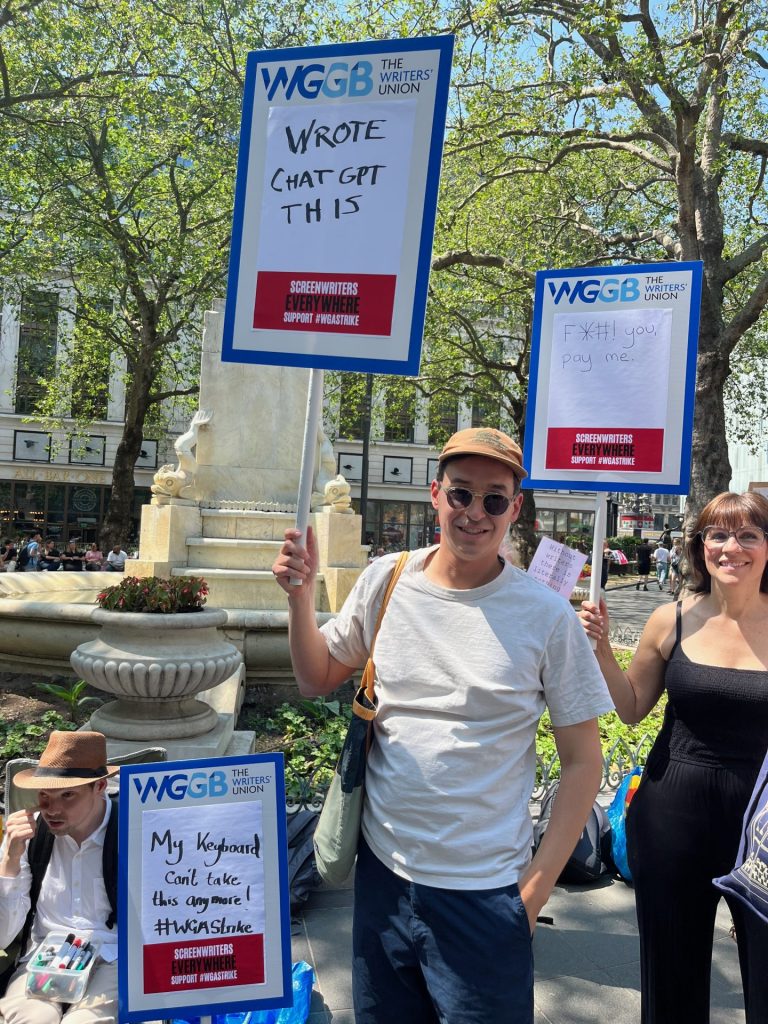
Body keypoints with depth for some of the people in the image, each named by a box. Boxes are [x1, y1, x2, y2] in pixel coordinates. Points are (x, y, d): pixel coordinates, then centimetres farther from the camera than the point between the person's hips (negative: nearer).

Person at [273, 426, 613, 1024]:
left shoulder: (547, 616, -12)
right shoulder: (386, 581, -4)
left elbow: (583, 760, -5)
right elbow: (317, 682, 8)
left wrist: (535, 888, -7)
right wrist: (301, 596, -8)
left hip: (485, 895, -3)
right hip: (382, 871, 4)